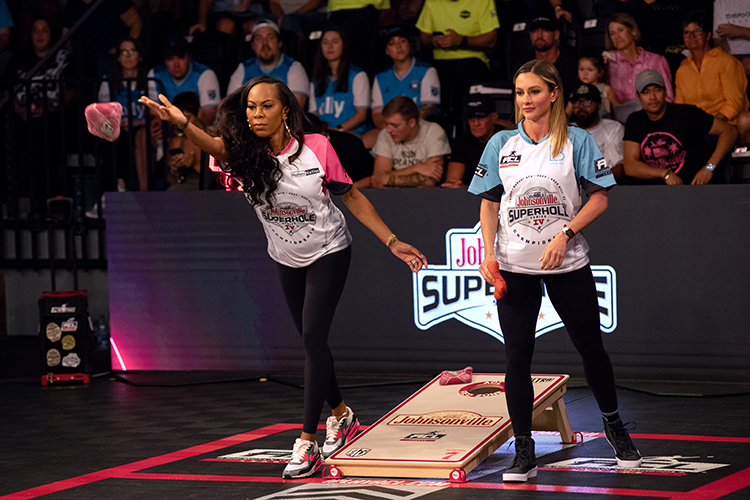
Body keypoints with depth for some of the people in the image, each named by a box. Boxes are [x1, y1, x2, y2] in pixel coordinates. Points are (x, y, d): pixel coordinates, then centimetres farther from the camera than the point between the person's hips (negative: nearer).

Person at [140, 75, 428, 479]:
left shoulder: (316, 147, -20)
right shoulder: (247, 153, -16)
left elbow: (352, 197, -7)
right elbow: (215, 146, -40)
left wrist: (392, 242, -6)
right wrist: (182, 124, -62)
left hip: (328, 253, -4)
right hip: (287, 259, 4)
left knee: (313, 336, -15)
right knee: (311, 341, 14)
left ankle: (307, 442, -14)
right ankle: (340, 415, 38)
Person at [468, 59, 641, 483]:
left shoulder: (577, 141, -3)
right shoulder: (501, 145, 5)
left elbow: (599, 198, -4)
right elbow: (489, 203, 9)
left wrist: (565, 234, -17)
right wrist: (489, 253, -4)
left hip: (569, 263, -1)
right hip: (514, 266, 1)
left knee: (591, 348, 10)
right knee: (517, 358, -2)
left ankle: (614, 425, 33)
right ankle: (524, 452, 5)